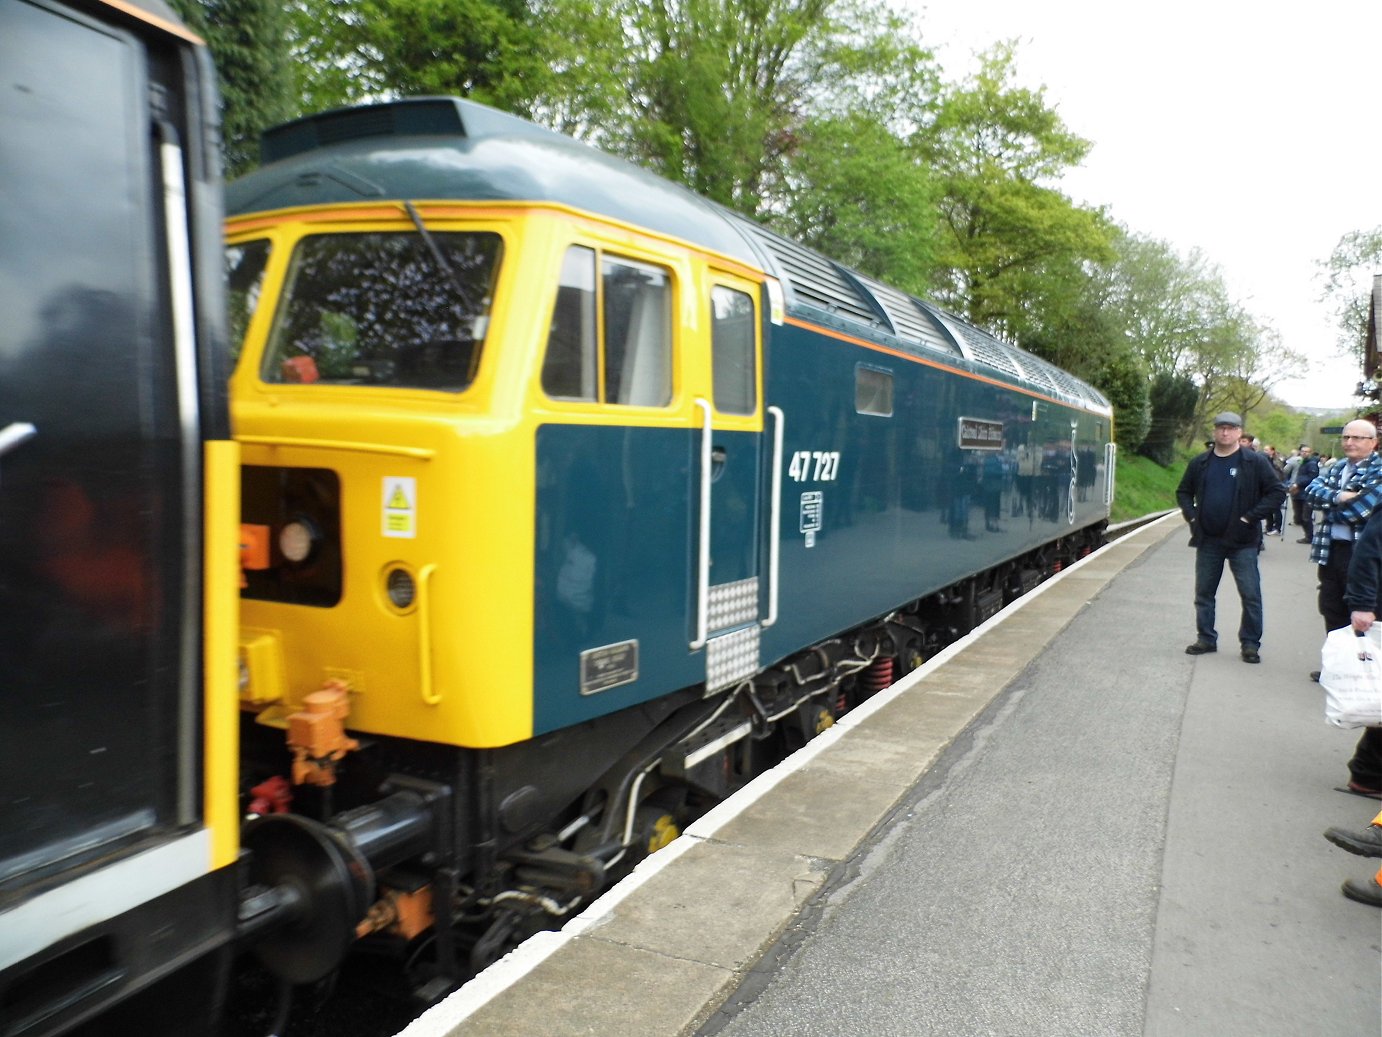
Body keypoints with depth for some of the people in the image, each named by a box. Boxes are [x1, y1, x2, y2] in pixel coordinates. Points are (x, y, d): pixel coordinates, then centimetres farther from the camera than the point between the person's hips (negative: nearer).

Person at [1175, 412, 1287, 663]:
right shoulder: (1200, 463, 7)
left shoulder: (1255, 462, -4)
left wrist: (1250, 517, -12)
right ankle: (1206, 639, 21)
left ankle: (1250, 643, 9)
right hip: (1207, 540, 4)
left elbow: (1277, 492, -5)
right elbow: (1183, 492, 18)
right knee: (1204, 592, 9)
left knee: (1250, 594, -1)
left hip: (1242, 541, -3)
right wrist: (1192, 516, 2)